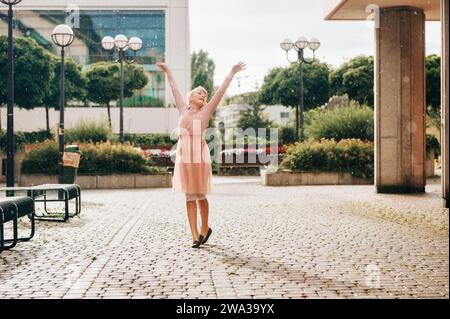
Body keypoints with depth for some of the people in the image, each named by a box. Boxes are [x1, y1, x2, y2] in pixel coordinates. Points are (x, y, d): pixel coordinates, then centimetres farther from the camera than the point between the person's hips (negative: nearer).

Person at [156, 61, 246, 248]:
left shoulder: (206, 112, 5)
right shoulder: (183, 110, 13)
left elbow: (221, 91, 2)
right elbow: (175, 89, 23)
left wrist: (232, 74, -1)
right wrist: (167, 72, 31)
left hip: (200, 157, -3)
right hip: (183, 157, 3)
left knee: (200, 196, 4)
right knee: (190, 197, 4)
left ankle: (205, 229, 24)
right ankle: (195, 236, 6)